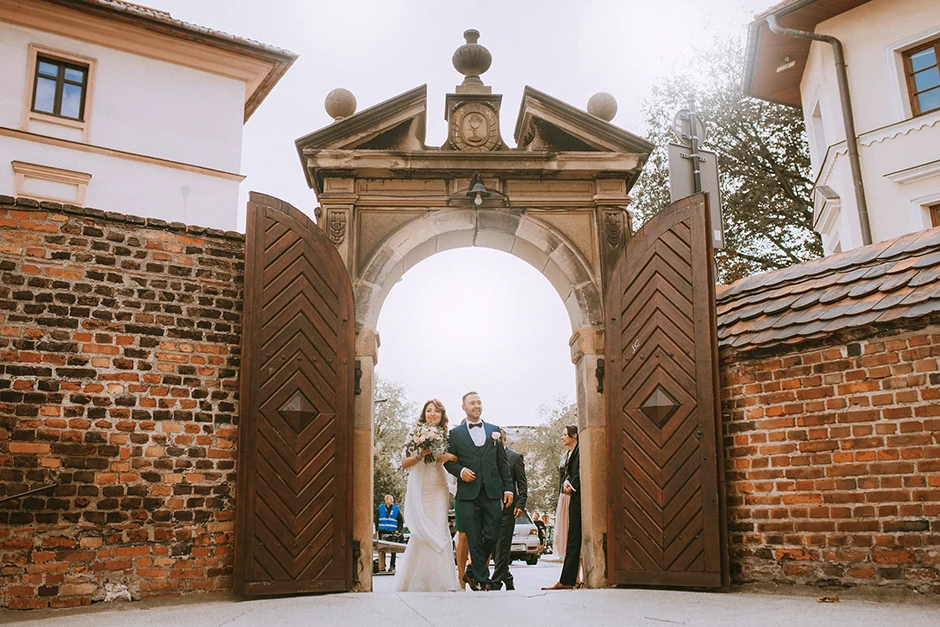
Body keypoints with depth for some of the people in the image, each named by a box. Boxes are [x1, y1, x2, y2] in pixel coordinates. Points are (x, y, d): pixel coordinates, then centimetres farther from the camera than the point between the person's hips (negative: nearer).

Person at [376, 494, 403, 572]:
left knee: (393, 550, 1)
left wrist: (398, 530, -2)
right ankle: (381, 568, 7)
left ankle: (392, 567, 9)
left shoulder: (396, 509, 4)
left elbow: (401, 521, 8)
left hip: (392, 533, -1)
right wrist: (377, 529, 5)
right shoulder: (380, 508, 6)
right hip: (382, 533, 1)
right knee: (381, 550, 1)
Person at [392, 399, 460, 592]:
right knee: (422, 532, -3)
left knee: (439, 531, -5)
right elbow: (404, 462, -1)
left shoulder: (446, 436, 7)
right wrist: (420, 455, -16)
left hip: (438, 489, 2)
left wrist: (449, 457, -12)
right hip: (418, 490, -1)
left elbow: (459, 459, 8)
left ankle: (441, 581, 3)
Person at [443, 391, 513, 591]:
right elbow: (448, 461, 9)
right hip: (468, 493, -2)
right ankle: (482, 579, 9)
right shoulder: (455, 433, 9)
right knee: (475, 540, -1)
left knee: (492, 536, 1)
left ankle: (472, 572, 21)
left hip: (492, 492, 2)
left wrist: (508, 487, 7)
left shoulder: (494, 430, 15)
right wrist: (460, 471, -10)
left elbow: (503, 462, 13)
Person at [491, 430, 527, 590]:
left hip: (507, 507, -4)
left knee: (503, 546, -4)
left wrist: (520, 504, -10)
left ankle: (496, 582, 1)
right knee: (493, 546, 6)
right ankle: (507, 579, 19)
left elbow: (522, 484, 1)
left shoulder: (515, 457, 3)